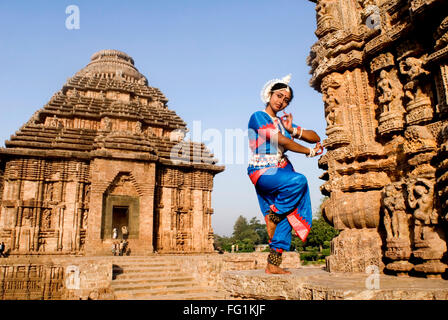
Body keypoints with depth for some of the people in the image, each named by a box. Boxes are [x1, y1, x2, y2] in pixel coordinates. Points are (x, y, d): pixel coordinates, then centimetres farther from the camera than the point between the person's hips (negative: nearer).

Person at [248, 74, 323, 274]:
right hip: (262, 172, -7)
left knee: (285, 219, -5)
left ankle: (273, 264, 1)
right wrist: (310, 152, -6)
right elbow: (281, 141, -13)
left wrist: (294, 130, -5)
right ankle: (272, 215, -11)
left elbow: (315, 137, 14)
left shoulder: (283, 122, 19)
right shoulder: (258, 116, -2)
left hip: (282, 170, 7)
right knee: (298, 181, -32)